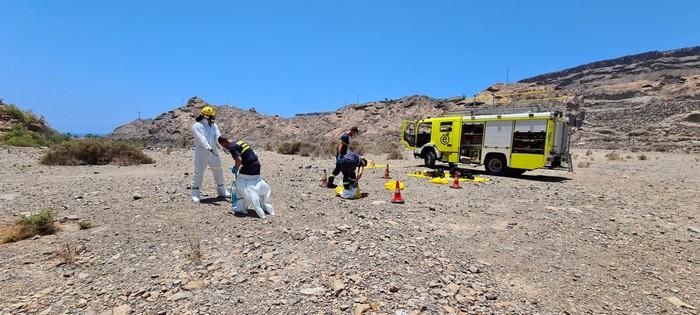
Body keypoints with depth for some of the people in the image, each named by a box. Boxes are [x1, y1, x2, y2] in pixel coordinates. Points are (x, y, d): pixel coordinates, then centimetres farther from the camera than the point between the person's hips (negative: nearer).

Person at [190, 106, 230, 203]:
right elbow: (202, 139, -26)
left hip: (213, 151, 6)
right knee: (198, 172, -6)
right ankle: (195, 193, 6)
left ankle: (221, 190, 29)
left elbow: (218, 137, -6)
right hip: (201, 152, -6)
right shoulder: (197, 126, -11)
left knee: (218, 170, 14)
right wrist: (209, 148, -40)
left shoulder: (214, 126, 7)